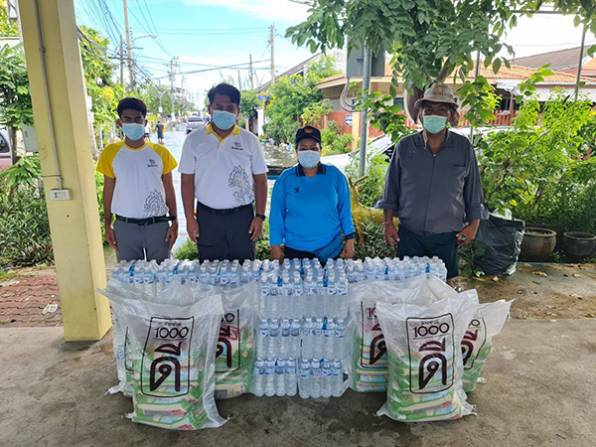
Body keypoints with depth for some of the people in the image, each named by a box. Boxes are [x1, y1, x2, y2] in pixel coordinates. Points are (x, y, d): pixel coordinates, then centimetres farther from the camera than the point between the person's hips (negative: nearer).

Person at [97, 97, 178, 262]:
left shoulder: (160, 152, -1)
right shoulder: (111, 153, -1)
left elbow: (169, 189, 4)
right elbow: (108, 191, 5)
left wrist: (174, 221, -1)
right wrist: (107, 226, 4)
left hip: (158, 225, 0)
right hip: (124, 227, 0)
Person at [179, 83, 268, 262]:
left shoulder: (250, 140, 3)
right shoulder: (194, 139, 2)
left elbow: (260, 180, 4)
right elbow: (187, 180, 4)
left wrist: (260, 217, -2)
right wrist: (190, 218, -1)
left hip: (242, 216, 0)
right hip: (207, 218, 0)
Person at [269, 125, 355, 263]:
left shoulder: (335, 176, -3)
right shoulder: (286, 178, -3)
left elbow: (345, 209, 3)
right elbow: (277, 214, 1)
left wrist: (349, 240, 1)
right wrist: (275, 245, -1)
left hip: (332, 249, 1)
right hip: (295, 250, 0)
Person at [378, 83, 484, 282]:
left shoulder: (463, 148, -1)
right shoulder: (405, 146, -1)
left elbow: (473, 190, 6)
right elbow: (392, 188, 5)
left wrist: (473, 224, 3)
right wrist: (388, 223, 1)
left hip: (447, 237, 0)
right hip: (409, 234, 0)